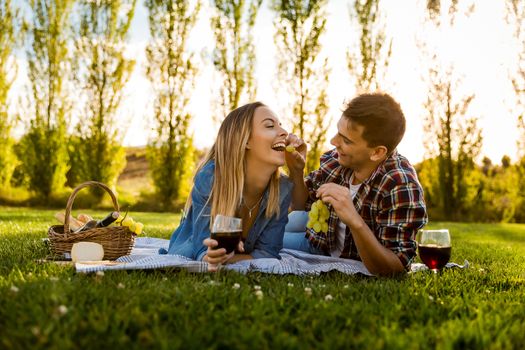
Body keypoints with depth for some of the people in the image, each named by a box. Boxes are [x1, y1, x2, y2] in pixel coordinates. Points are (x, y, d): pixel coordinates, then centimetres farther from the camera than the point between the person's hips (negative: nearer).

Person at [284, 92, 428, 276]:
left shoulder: (400, 187, -35)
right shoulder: (337, 158, -19)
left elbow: (395, 271, -36)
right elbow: (302, 206, 0)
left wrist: (355, 222, -49)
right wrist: (296, 171, -21)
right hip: (323, 243, 5)